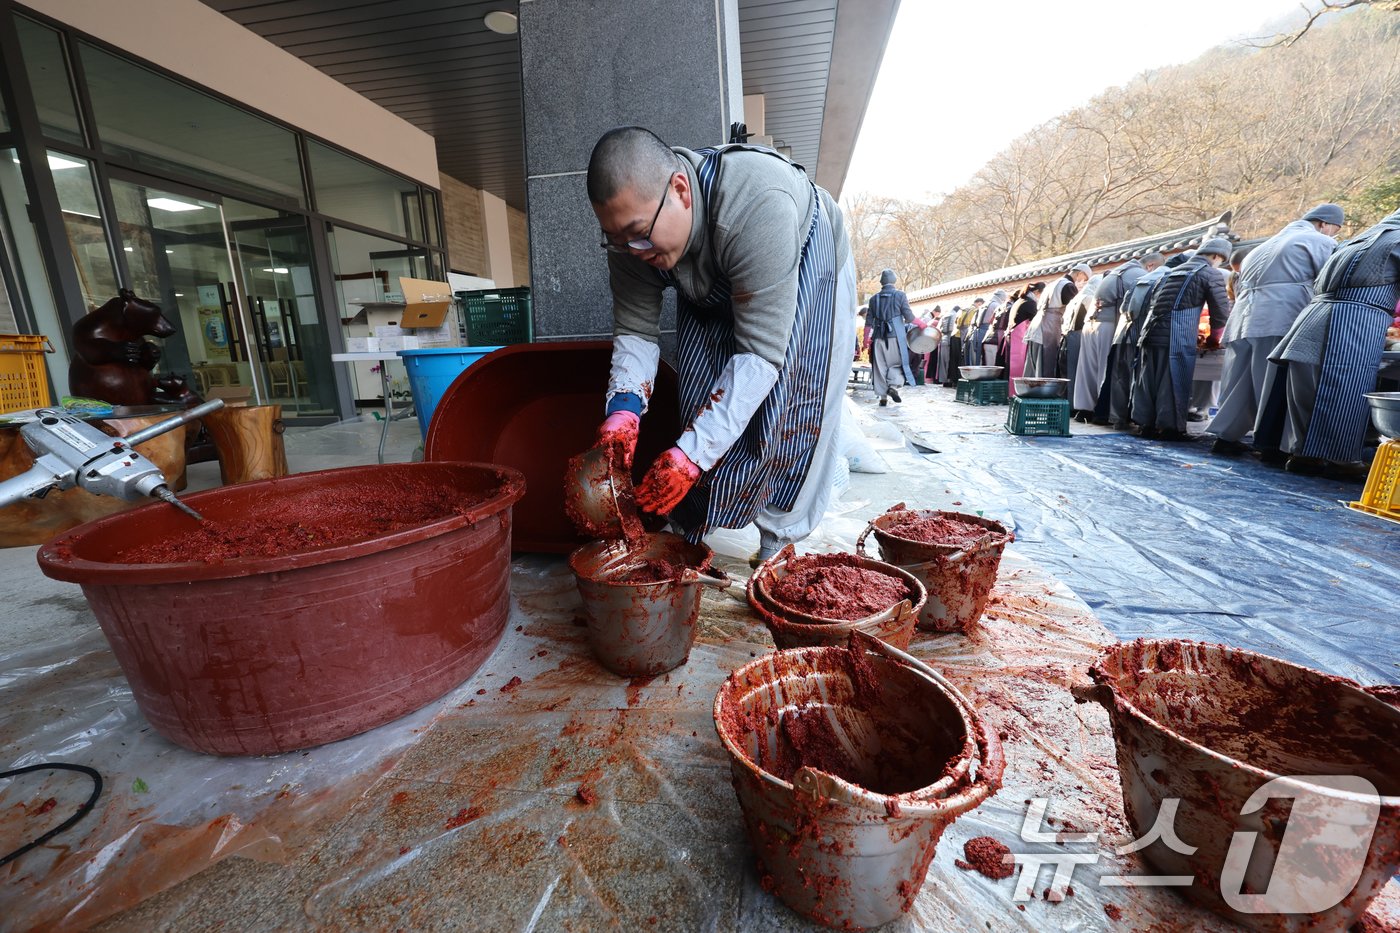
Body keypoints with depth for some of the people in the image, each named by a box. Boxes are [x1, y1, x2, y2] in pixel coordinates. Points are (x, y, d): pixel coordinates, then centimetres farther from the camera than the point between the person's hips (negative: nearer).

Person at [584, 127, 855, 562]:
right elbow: (635, 330, -16)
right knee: (703, 407, -4)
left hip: (805, 272, -4)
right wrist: (622, 409, -33)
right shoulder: (631, 226, -24)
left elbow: (761, 352, -43)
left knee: (794, 418, -12)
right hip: (712, 292, 5)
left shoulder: (757, 207, -43)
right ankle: (694, 540, 10)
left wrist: (692, 454, -46)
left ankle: (779, 547, 4)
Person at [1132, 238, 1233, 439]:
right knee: (1173, 381, -3)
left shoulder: (1174, 271, 25)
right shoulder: (1211, 273, 6)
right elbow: (1221, 309, 5)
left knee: (1150, 378, 7)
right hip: (1178, 337, -6)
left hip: (1152, 331, 6)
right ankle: (1169, 427, 0)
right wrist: (1215, 338, 20)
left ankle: (1148, 424, 11)